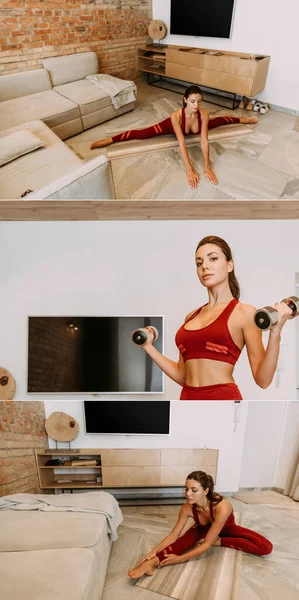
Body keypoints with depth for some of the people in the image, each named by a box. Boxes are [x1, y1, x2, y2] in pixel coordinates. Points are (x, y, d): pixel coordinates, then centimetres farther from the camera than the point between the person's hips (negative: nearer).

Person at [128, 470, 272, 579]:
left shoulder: (221, 508, -44)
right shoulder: (187, 508, -30)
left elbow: (206, 544, -40)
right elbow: (173, 535, -23)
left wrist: (180, 559, -44)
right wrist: (155, 550, -40)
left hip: (226, 529, -2)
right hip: (204, 528, 2)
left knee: (266, 547, -24)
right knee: (184, 541, -31)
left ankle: (219, 541, -19)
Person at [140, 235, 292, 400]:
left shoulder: (244, 312, -3)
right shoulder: (191, 316, 11)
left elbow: (262, 379, -7)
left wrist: (275, 333, -18)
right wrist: (148, 347, 12)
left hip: (223, 397, -5)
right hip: (187, 397, 5)